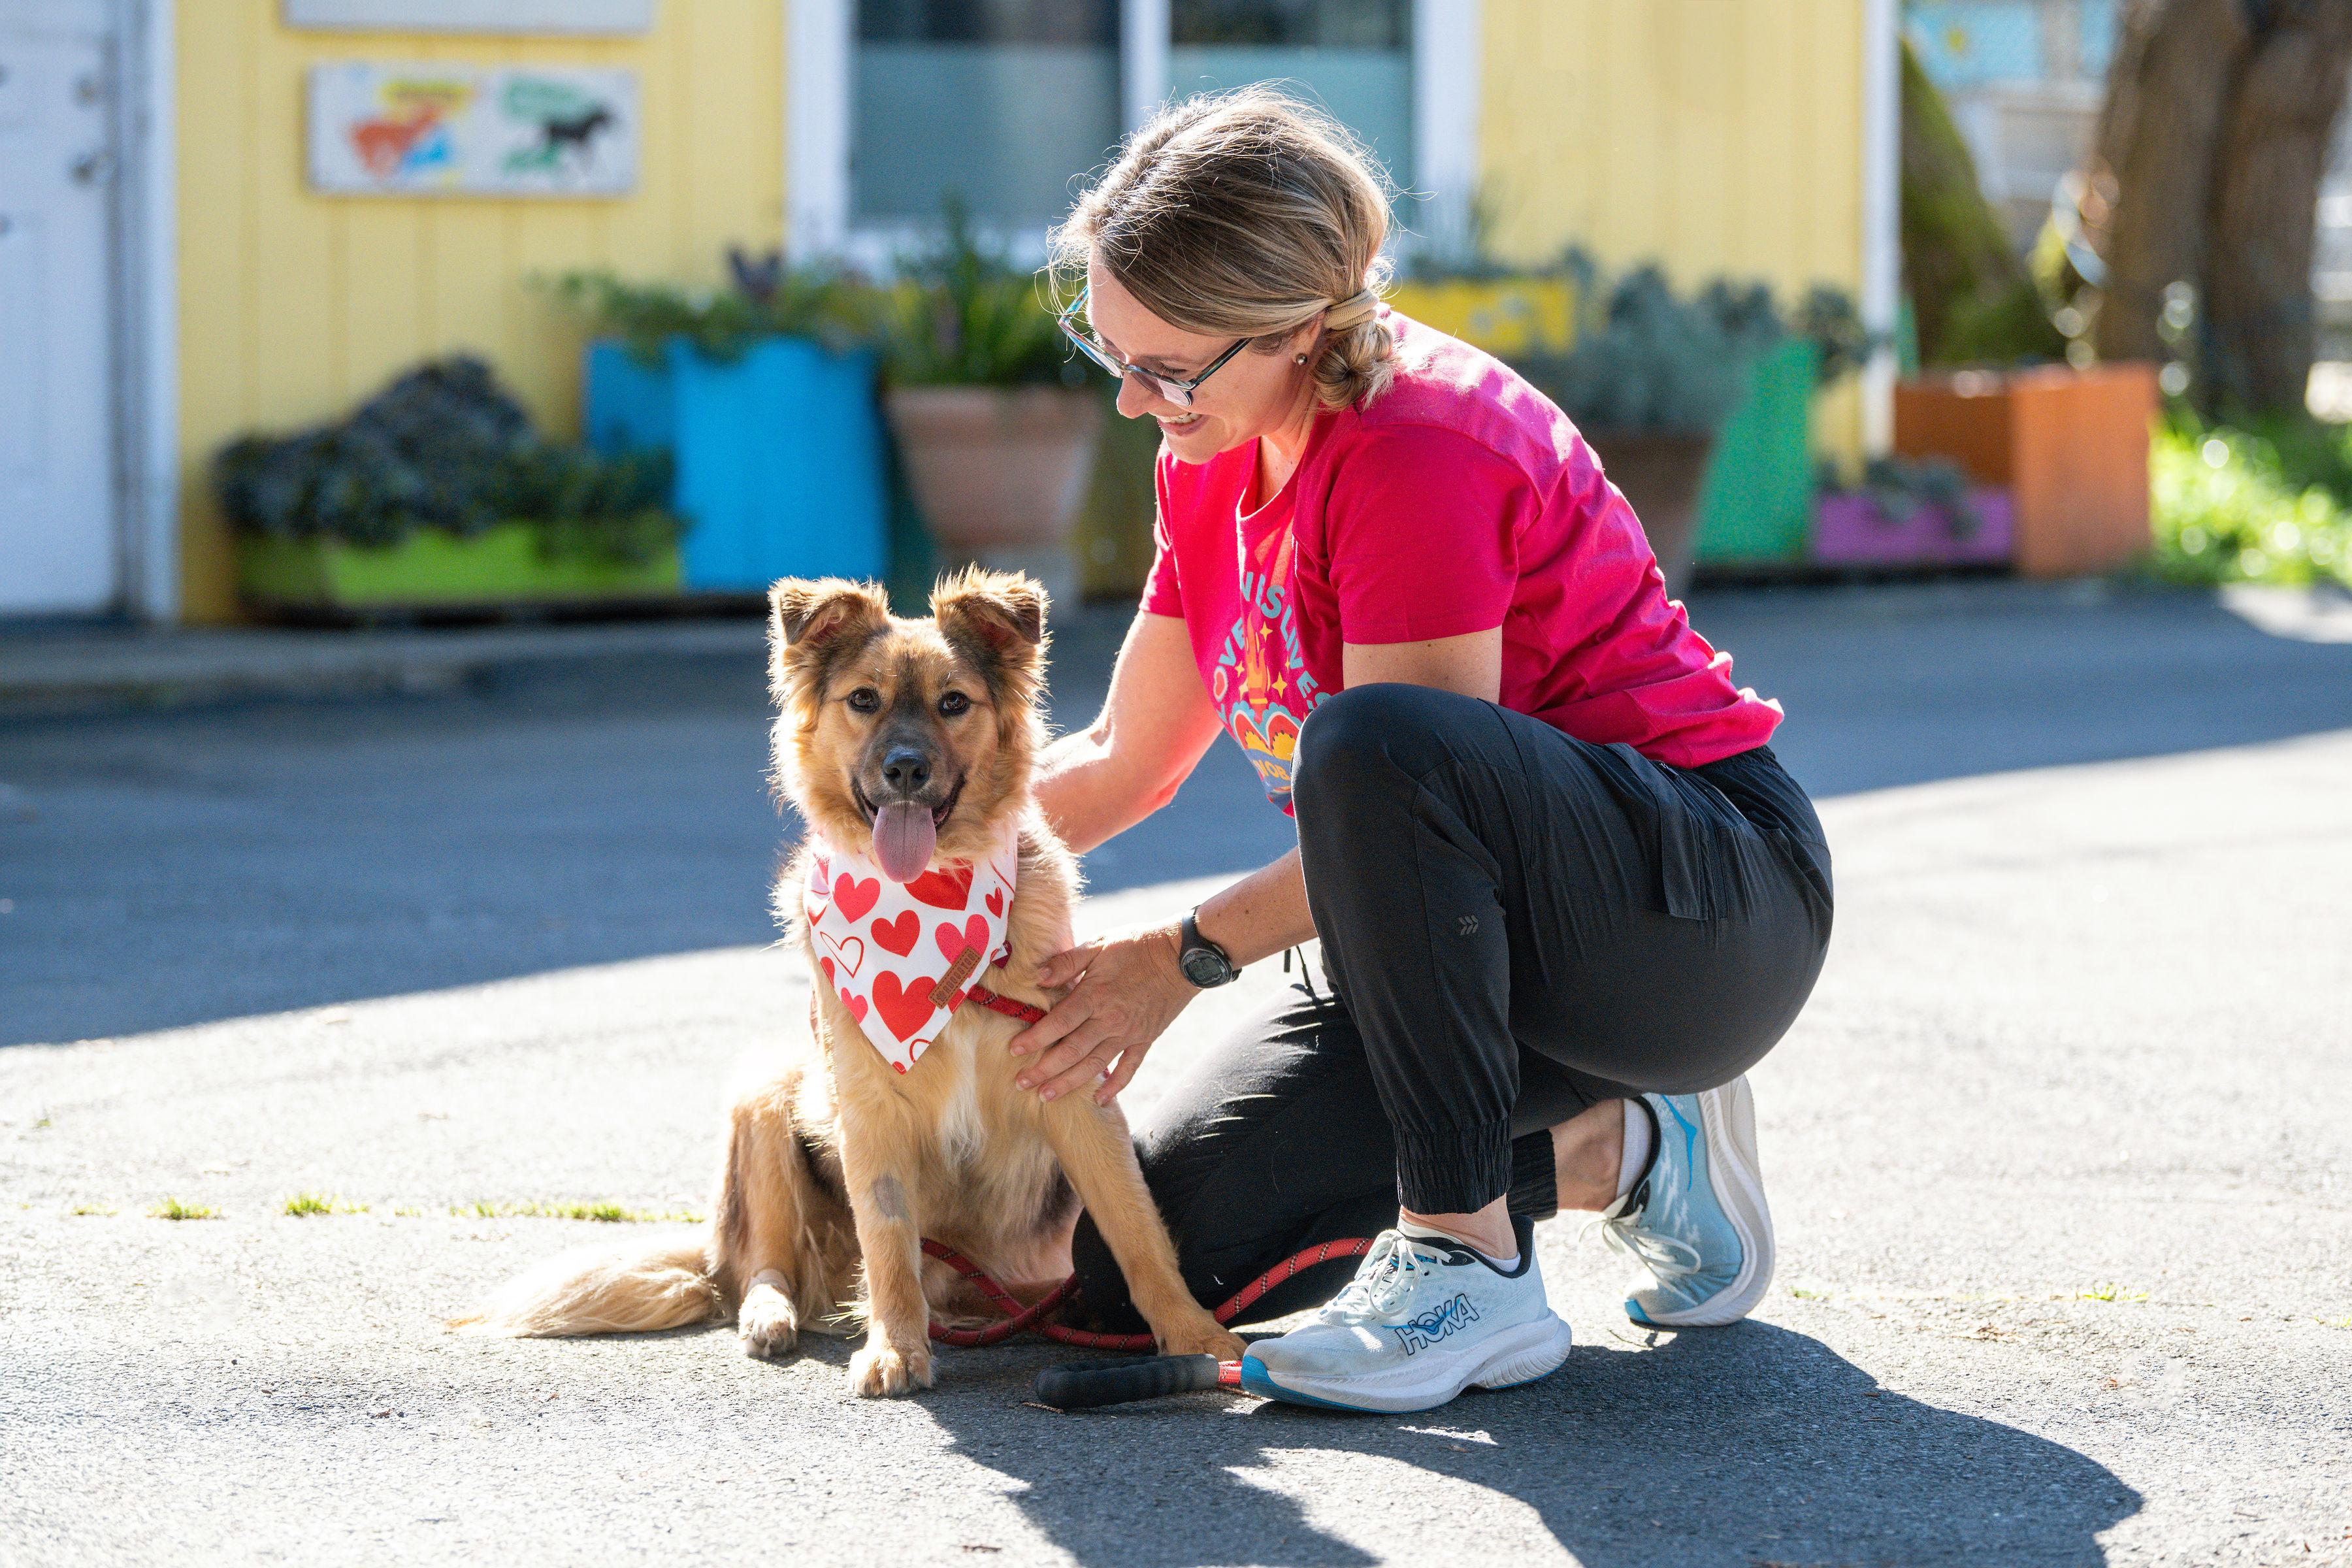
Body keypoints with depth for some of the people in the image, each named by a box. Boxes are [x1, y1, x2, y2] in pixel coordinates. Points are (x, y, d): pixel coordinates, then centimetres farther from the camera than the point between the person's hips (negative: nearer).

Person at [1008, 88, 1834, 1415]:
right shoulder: (1218, 461, 5)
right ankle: (1619, 1153, 8)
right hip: (1503, 937, 9)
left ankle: (1473, 1270, -27)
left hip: (1717, 909, -9)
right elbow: (1121, 762, 13)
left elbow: (1414, 770, -24)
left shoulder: (1417, 452, -22)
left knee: (1368, 743, -39)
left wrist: (1189, 954, -19)